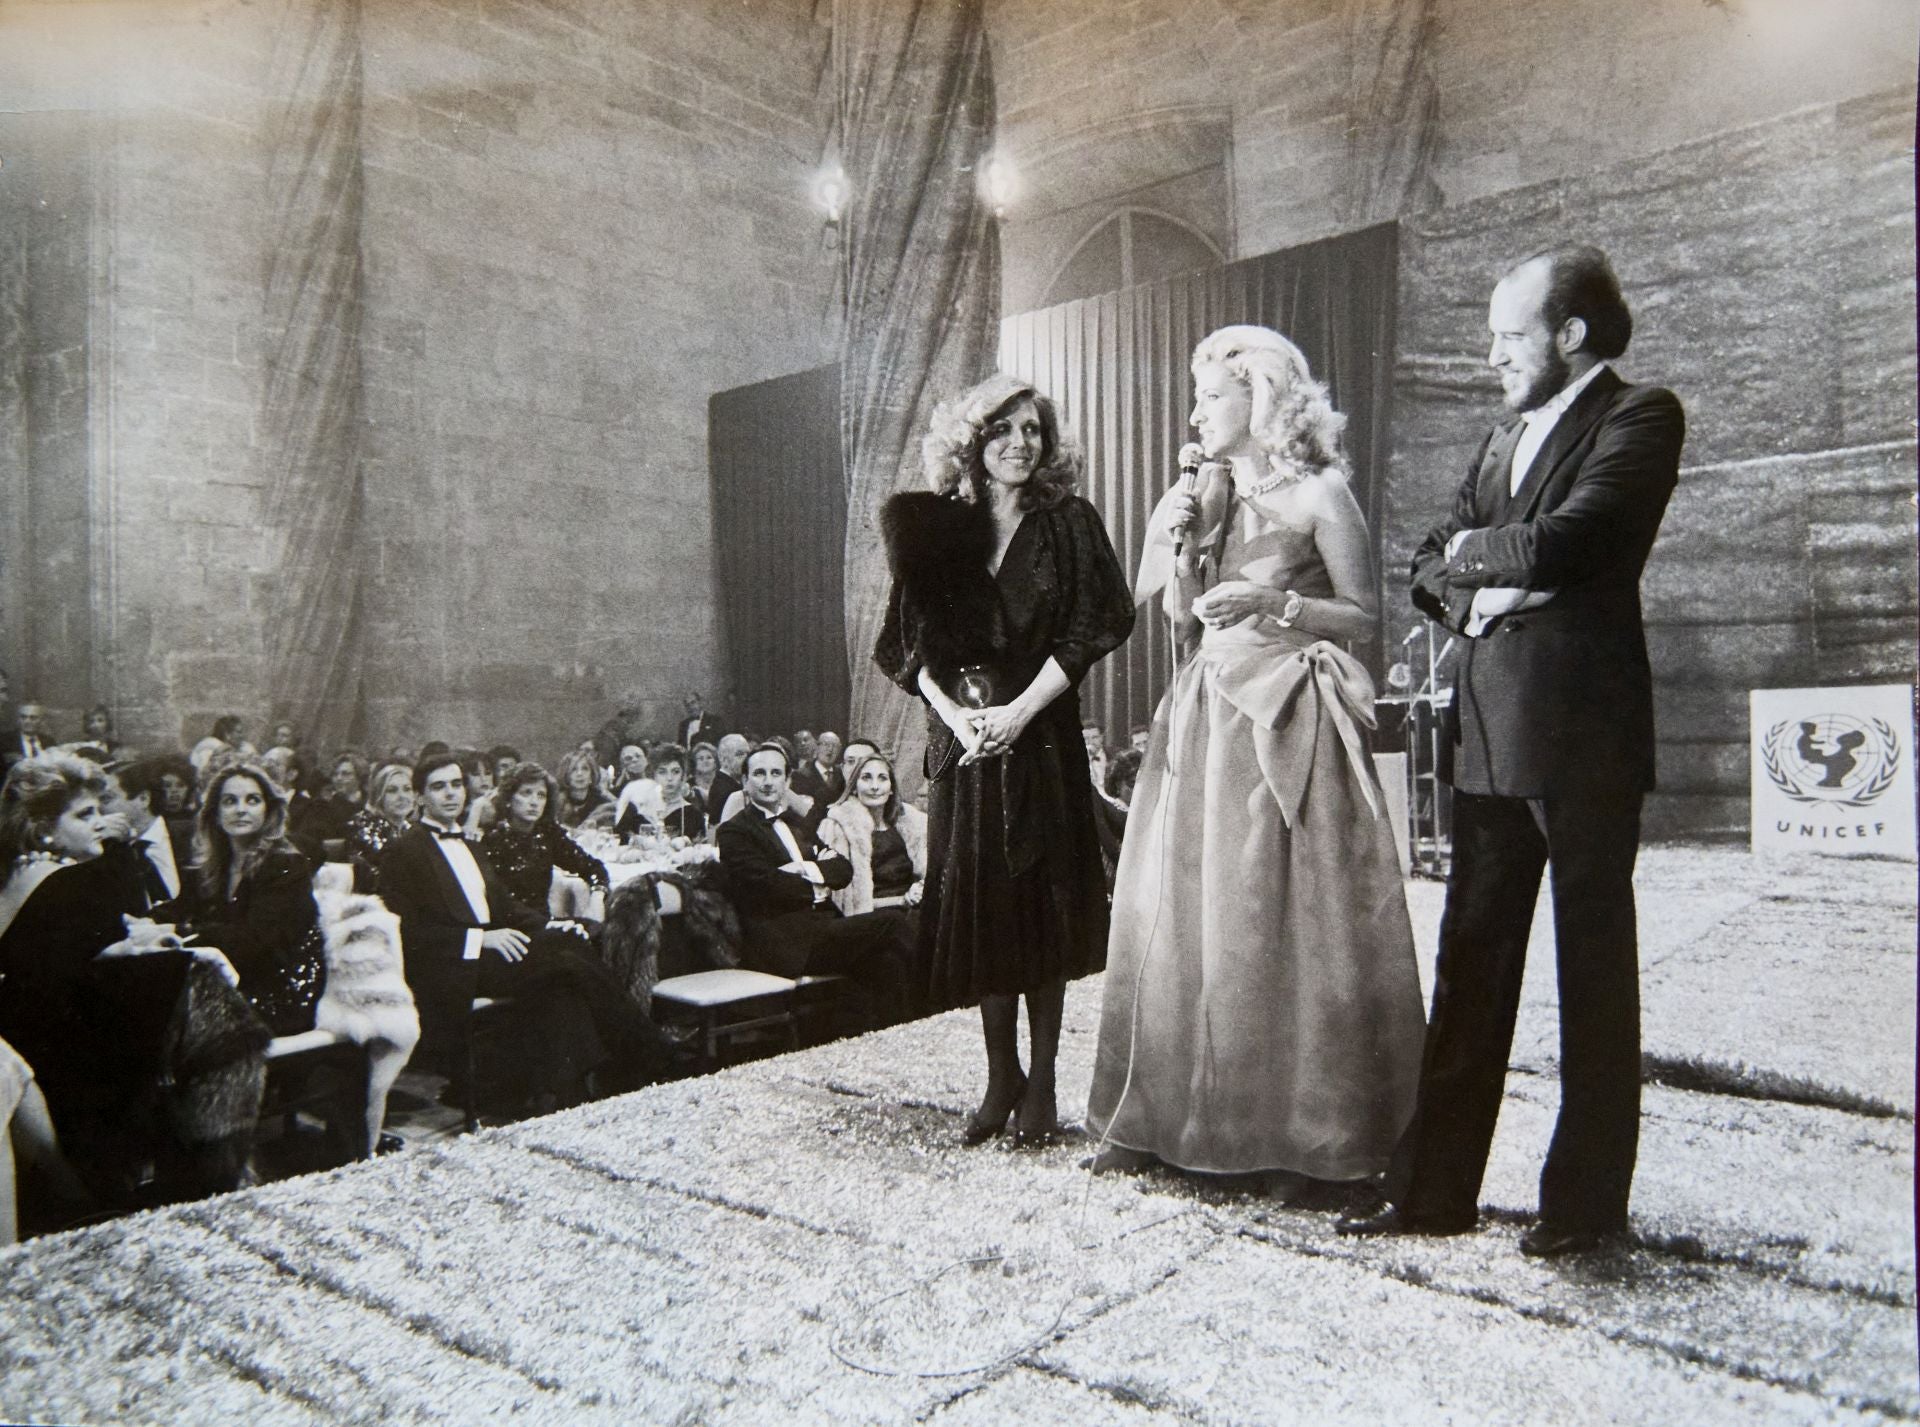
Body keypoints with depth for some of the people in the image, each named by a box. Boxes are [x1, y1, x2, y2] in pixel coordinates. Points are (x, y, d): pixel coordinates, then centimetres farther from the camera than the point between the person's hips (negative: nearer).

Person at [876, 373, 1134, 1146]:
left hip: (1041, 734, -2)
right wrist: (954, 713, -11)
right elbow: (910, 642, 5)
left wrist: (1019, 712, -13)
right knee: (976, 903, 4)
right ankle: (1001, 1076, 18)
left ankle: (1041, 1083, 13)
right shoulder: (938, 530, 8)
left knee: (1040, 903, 2)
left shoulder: (1068, 523, 4)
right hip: (961, 735, 2)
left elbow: (1089, 631, -5)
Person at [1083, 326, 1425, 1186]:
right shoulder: (1204, 500, 14)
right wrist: (1179, 550, 0)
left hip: (1289, 720, -5)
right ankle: (1165, 1118, 16)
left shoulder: (1319, 493, 0)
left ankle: (1323, 1141, 9)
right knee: (1184, 917, 5)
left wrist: (1274, 605, -14)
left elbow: (1364, 617, -1)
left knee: (1293, 923, -4)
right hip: (1207, 722, 5)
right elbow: (1186, 628, 13)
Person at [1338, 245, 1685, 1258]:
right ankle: (1435, 1186, 16)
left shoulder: (1640, 416, -3)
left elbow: (1559, 544, -18)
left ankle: (1586, 1200, 17)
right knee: (1469, 963, 8)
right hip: (1489, 728, 7)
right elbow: (1427, 569, 16)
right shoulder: (1501, 441, 19)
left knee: (1592, 965, 5)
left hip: (1580, 729, -7)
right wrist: (1477, 596, -5)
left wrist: (1471, 549, 0)